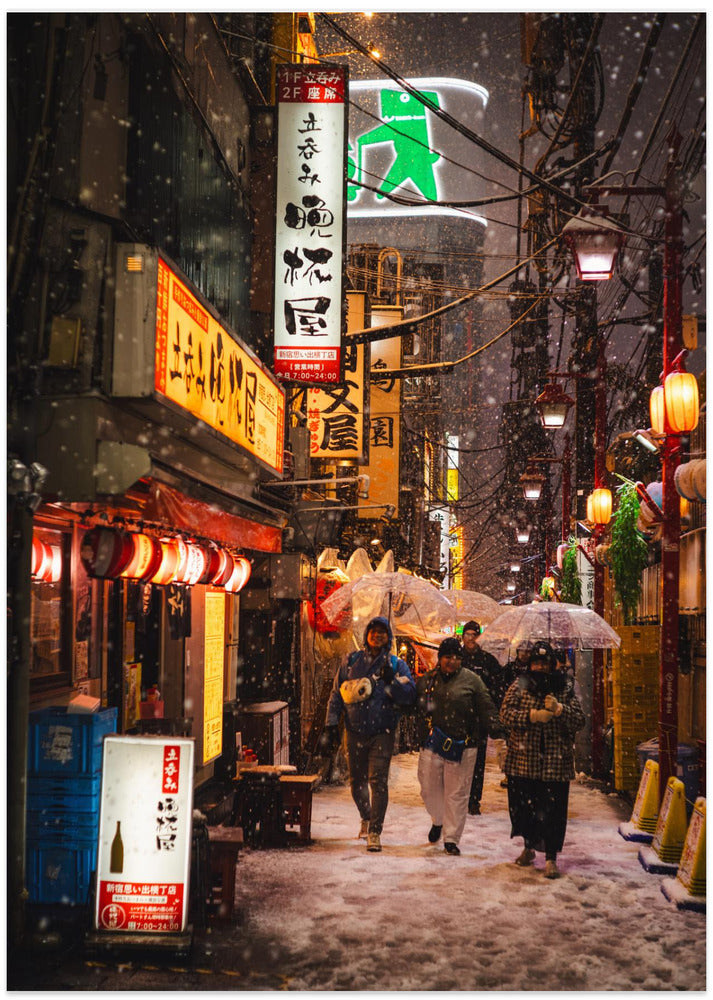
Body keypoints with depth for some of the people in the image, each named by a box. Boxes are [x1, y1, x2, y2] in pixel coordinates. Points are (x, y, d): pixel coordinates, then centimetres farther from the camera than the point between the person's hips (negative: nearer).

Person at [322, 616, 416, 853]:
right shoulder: (351, 661, 8)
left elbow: (410, 696, -5)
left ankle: (375, 831, -6)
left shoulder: (396, 665, 4)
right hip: (355, 732, 3)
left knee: (378, 781, -11)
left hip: (382, 733, -2)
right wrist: (331, 724, 3)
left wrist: (391, 681, -19)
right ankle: (366, 818, 37)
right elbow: (336, 694, 10)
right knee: (356, 780, 13)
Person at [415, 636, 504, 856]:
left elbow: (486, 707, 0)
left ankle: (451, 838, 12)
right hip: (432, 744, 2)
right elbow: (414, 704, 19)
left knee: (457, 792, 1)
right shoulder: (427, 679, 9)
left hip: (461, 746, -2)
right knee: (429, 788, 6)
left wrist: (494, 727, -14)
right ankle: (438, 820, 36)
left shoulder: (471, 680, 1)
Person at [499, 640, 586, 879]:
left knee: (552, 809, -5)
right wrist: (532, 716, -18)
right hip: (523, 758, 1)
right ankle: (529, 847, 33)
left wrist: (559, 709, -18)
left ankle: (551, 858, 2)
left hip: (555, 761, -1)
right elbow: (505, 714, -5)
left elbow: (579, 720, 0)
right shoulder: (520, 685, 4)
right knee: (522, 804, 11)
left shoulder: (565, 687, 4)